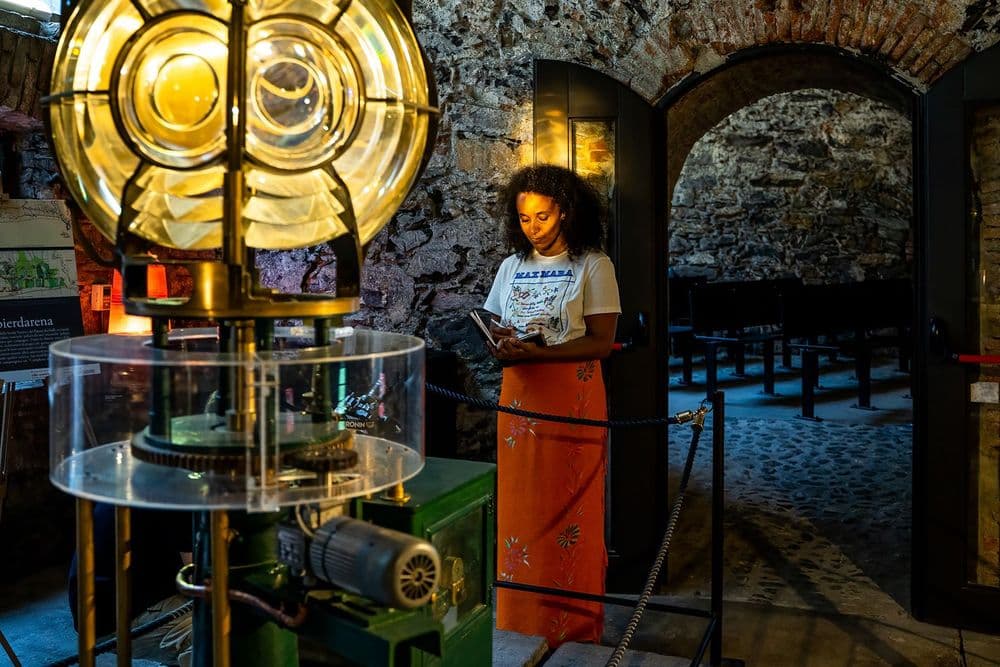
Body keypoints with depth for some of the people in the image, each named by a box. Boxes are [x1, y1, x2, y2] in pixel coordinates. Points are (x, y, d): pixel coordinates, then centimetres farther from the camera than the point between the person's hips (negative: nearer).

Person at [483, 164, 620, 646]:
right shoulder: (511, 267, 13)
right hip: (519, 396, 5)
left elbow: (601, 341, -9)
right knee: (518, 508, 6)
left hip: (573, 399, -4)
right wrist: (500, 340, -10)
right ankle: (520, 624, 20)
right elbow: (494, 327, 15)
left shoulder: (593, 266, -3)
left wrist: (534, 352, -20)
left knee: (569, 511, 1)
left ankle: (574, 627, 15)